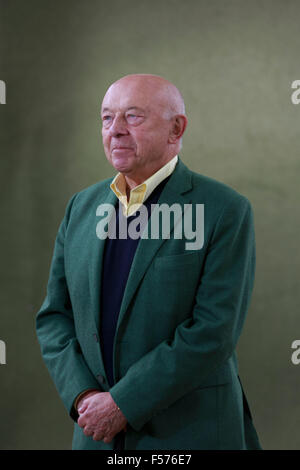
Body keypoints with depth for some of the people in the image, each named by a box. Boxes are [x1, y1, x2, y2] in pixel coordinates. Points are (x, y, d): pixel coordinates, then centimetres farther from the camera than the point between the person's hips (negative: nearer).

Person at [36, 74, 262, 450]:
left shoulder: (226, 211, -10)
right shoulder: (83, 207, 6)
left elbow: (213, 331, -17)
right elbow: (55, 316, 7)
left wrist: (123, 404, -16)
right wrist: (83, 396, -8)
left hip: (190, 433, -4)